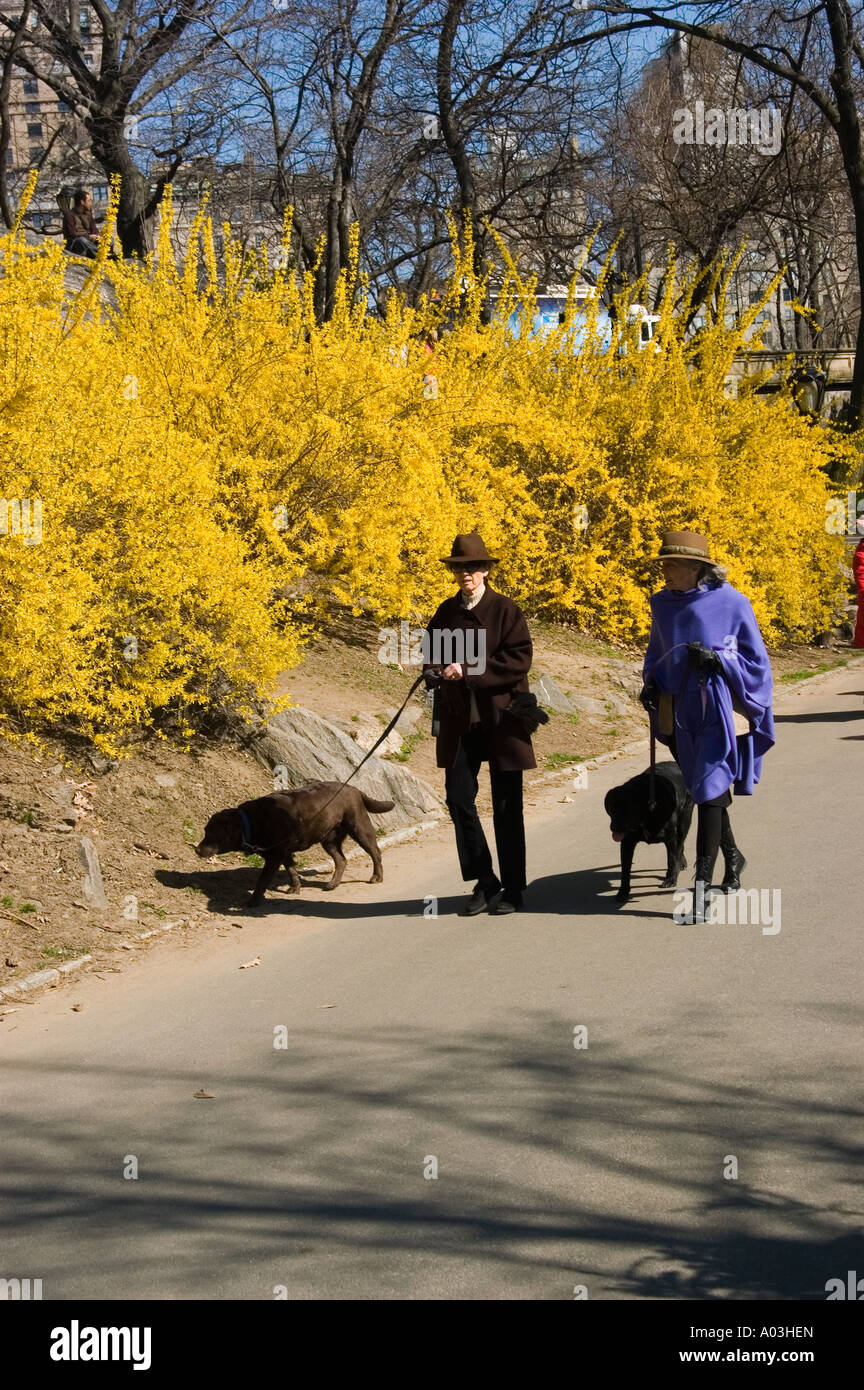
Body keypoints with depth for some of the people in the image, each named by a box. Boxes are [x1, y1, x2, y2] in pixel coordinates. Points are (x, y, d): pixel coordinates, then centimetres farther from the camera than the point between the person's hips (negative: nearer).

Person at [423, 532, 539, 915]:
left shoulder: (506, 610, -5)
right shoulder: (446, 612, 8)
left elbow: (519, 661, -13)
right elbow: (432, 652, 15)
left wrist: (468, 670, -19)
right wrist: (434, 672, -9)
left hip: (502, 719, -4)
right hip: (460, 723, 4)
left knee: (506, 808, 3)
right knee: (459, 800, -3)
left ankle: (513, 890, 14)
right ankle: (484, 883, 11)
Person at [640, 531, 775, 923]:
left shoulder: (731, 602, -9)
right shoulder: (662, 604, 4)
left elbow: (755, 659, -3)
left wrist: (716, 659, -18)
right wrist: (650, 683, 1)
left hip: (718, 709, -5)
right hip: (682, 710, 5)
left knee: (709, 790, -11)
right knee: (703, 789, 16)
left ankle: (702, 881, -12)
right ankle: (731, 856, 38)